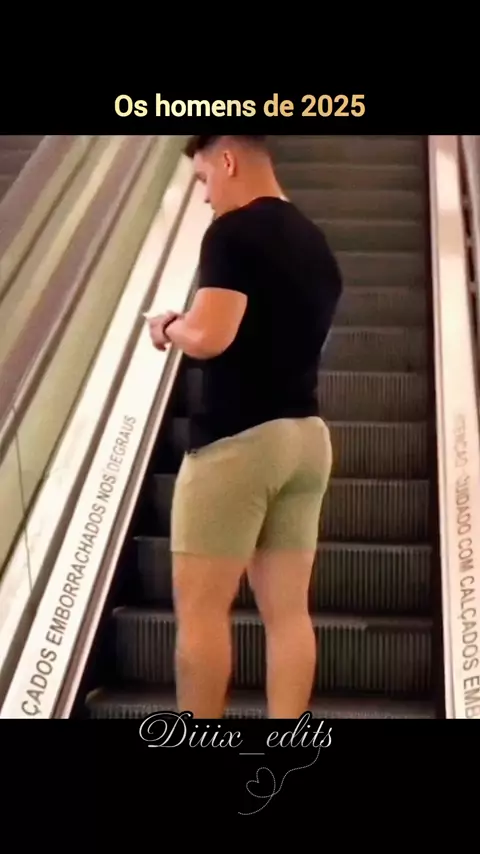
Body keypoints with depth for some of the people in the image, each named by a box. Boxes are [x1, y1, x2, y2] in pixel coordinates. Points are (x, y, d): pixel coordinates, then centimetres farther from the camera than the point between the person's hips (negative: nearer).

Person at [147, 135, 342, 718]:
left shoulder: (234, 232, -10)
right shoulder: (316, 244, 16)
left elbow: (209, 337, -21)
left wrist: (170, 328, 0)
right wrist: (189, 328, 21)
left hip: (237, 438, -8)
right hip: (307, 435, 8)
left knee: (200, 606, 1)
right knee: (288, 609, 7)